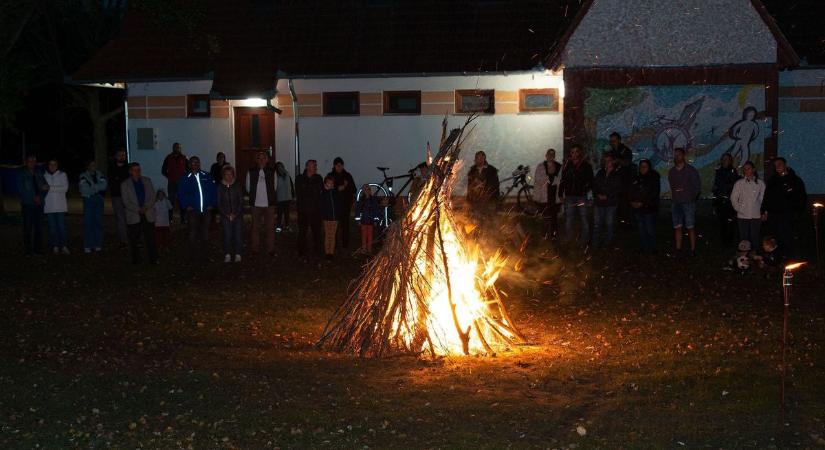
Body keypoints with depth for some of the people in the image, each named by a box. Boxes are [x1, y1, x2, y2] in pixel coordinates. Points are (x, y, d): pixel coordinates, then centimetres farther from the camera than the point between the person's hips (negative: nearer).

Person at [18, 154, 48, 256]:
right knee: (28, 227, -5)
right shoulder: (22, 174, 2)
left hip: (39, 204, 4)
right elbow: (20, 189, -5)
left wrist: (40, 196, -7)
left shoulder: (39, 174, 12)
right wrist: (33, 198, -11)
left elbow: (45, 187, 11)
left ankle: (38, 249, 7)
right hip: (27, 204, -3)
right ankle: (28, 250, -3)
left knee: (39, 227, 2)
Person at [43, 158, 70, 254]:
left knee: (62, 226, -7)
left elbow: (65, 188, -5)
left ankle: (64, 246, -5)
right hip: (48, 206, 1)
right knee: (52, 227, 0)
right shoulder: (44, 176, 9)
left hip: (60, 206, -1)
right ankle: (55, 246, 5)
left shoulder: (62, 175, 6)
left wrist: (51, 188, -11)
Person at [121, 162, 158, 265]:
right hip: (133, 216, -1)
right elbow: (126, 202, -2)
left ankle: (153, 259, -1)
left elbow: (152, 197, 8)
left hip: (148, 215, 1)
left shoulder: (147, 181, 12)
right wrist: (138, 210, -13)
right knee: (134, 239, 1)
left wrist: (146, 207, -9)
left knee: (150, 238, -3)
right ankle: (136, 259, 10)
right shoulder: (125, 184, 5)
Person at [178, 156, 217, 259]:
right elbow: (181, 194, 1)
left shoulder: (207, 177, 7)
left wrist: (212, 204, 0)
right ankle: (192, 256, 5)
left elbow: (214, 191, 9)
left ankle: (204, 255, 14)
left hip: (206, 211, 2)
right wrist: (186, 206, -7)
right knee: (193, 234, -1)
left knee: (205, 234, 6)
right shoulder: (185, 179, 2)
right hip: (193, 211, -2)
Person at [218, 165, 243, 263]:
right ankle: (227, 255, 1)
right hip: (225, 215, 0)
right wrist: (226, 214, -4)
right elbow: (219, 203, 5)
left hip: (237, 214, 0)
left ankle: (237, 254, 2)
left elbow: (241, 201, 2)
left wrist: (236, 214, -6)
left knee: (238, 234, -4)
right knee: (227, 235, -6)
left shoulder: (237, 185, 3)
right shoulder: (220, 187, 4)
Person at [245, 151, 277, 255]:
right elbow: (248, 188, 9)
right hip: (256, 204, 0)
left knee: (270, 227, 3)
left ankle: (271, 249, 10)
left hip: (269, 204, 0)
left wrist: (270, 197, 8)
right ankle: (255, 249, 15)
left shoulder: (272, 172, 3)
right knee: (255, 227, 7)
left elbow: (274, 187, 10)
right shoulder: (251, 172, 2)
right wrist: (255, 196, 10)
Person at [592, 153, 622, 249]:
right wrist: (598, 195, -5)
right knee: (597, 224, 1)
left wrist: (607, 196, -12)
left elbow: (618, 190, -4)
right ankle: (595, 244, 7)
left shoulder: (617, 175, 1)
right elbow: (594, 185, 13)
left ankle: (607, 243, 13)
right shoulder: (600, 173, 11)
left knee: (609, 224, 2)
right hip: (598, 202, 3)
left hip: (611, 203, -3)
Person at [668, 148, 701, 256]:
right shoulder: (671, 172, 12)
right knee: (677, 227, 4)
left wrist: (692, 197, -5)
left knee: (690, 227, -4)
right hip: (676, 203, 4)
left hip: (688, 202, -4)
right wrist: (674, 196, 1)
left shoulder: (691, 170, -1)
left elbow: (698, 186, 0)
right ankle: (678, 249, 9)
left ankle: (693, 250, -2)